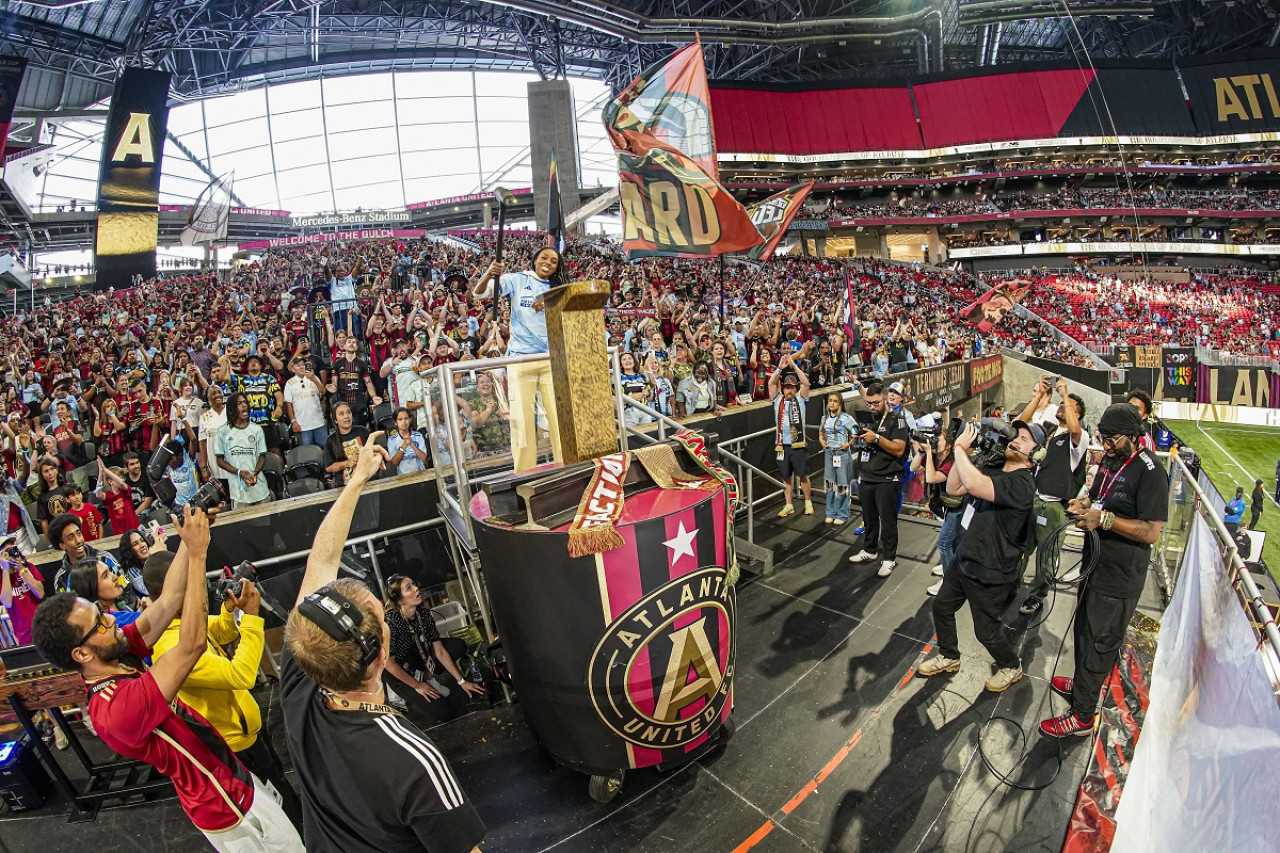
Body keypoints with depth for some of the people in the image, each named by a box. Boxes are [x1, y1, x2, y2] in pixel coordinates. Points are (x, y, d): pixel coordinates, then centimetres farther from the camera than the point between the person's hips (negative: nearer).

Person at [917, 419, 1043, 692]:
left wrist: (960, 447, -28)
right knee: (941, 606, 20)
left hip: (989, 573, -8)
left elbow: (974, 484, -41)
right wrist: (964, 453, -5)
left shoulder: (1022, 483, -26)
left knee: (987, 631, 10)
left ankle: (1011, 667, 40)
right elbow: (954, 488, 5)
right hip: (964, 559, 8)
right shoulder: (992, 471, 4)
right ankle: (948, 657, 42)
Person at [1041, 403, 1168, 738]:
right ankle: (1083, 682, 46)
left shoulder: (1150, 472, -22)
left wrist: (1104, 519, -32)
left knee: (1098, 642, 3)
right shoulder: (1111, 459, 6)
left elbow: (1152, 532, -26)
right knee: (1084, 629, 25)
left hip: (1119, 579, -9)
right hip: (1095, 564, 9)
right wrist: (1083, 504, -1)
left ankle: (1082, 716, 16)